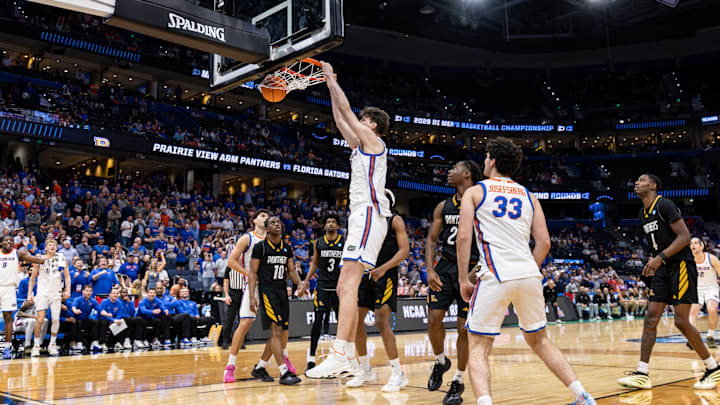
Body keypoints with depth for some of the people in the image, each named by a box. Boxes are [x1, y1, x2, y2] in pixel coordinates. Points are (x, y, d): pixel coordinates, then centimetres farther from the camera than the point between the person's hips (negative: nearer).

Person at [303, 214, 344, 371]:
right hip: (323, 286, 0)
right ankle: (311, 358, 2)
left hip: (340, 287, 0)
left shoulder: (345, 242, 2)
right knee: (317, 321, -5)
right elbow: (314, 264, 13)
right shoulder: (318, 243, 7)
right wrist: (307, 280, 3)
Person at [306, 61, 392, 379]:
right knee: (344, 287, 8)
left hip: (369, 215, -10)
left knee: (348, 285, -21)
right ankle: (349, 358, 10)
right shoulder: (360, 145, 25)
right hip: (361, 217, 10)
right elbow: (341, 119, 32)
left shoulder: (372, 139, 1)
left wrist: (332, 79, 13)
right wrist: (330, 86, 35)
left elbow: (346, 110, 2)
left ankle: (339, 355, -28)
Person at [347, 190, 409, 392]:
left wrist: (384, 267, -24)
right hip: (366, 274, 7)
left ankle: (397, 374, -6)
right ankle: (366, 370, 19)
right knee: (355, 320, 4)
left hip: (386, 276, -7)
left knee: (382, 321, -17)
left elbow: (404, 250, -12)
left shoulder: (395, 221, -1)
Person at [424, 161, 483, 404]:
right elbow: (431, 238, 9)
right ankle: (440, 361, 24)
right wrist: (430, 269, -5)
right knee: (433, 318, -4)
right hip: (445, 267, 4)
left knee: (464, 328, -2)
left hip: (471, 270, -4)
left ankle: (458, 382, 13)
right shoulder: (443, 206, 9)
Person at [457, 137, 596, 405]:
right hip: (530, 275, 5)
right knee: (539, 341, 24)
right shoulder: (528, 196, 20)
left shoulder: (474, 192, 9)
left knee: (478, 348, 3)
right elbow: (544, 242, 13)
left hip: (496, 276, -4)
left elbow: (464, 236, -3)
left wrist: (463, 280, 2)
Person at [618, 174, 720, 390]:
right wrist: (654, 262, 13)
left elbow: (685, 237, -19)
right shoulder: (643, 213, 15)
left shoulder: (664, 205, -12)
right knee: (650, 319, 0)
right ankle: (642, 374, 0)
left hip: (681, 265, -8)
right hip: (663, 269, 8)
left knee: (682, 321, -9)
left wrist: (660, 257, -25)